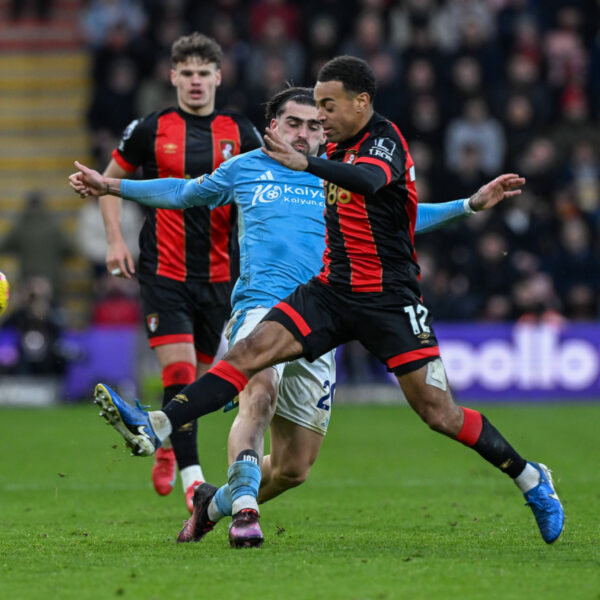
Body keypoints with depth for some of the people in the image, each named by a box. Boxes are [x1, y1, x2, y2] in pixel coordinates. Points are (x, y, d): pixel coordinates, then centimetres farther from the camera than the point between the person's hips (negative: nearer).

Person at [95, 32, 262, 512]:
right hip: (163, 271, -2)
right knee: (178, 369, -16)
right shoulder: (151, 130, 1)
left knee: (199, 378, 10)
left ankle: (168, 449, 37)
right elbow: (110, 180, 14)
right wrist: (115, 240, 2)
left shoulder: (240, 133, 4)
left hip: (218, 275, 2)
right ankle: (192, 477, -17)